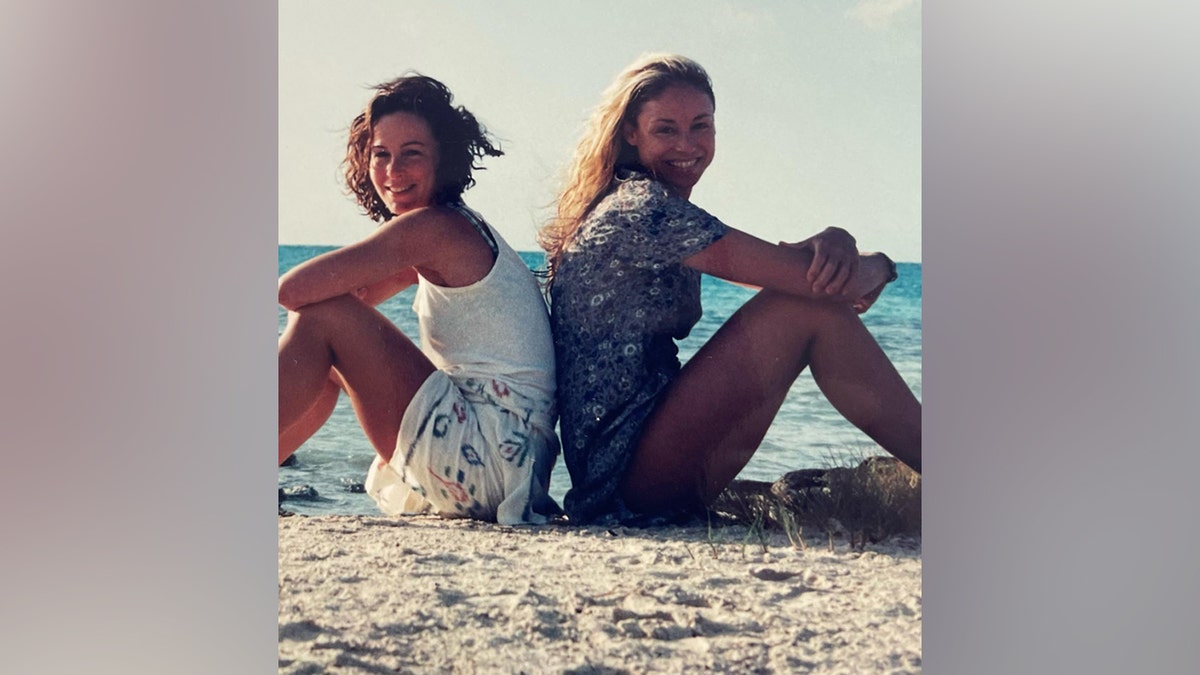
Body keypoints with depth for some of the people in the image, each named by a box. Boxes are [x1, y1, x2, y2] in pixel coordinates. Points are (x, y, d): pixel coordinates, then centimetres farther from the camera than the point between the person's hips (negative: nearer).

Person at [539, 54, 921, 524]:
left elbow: (780, 264, 14)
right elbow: (810, 278, -17)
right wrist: (878, 266, 4)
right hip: (627, 472, -10)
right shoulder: (641, 207, -13)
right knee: (810, 306, -13)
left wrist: (835, 242, -9)